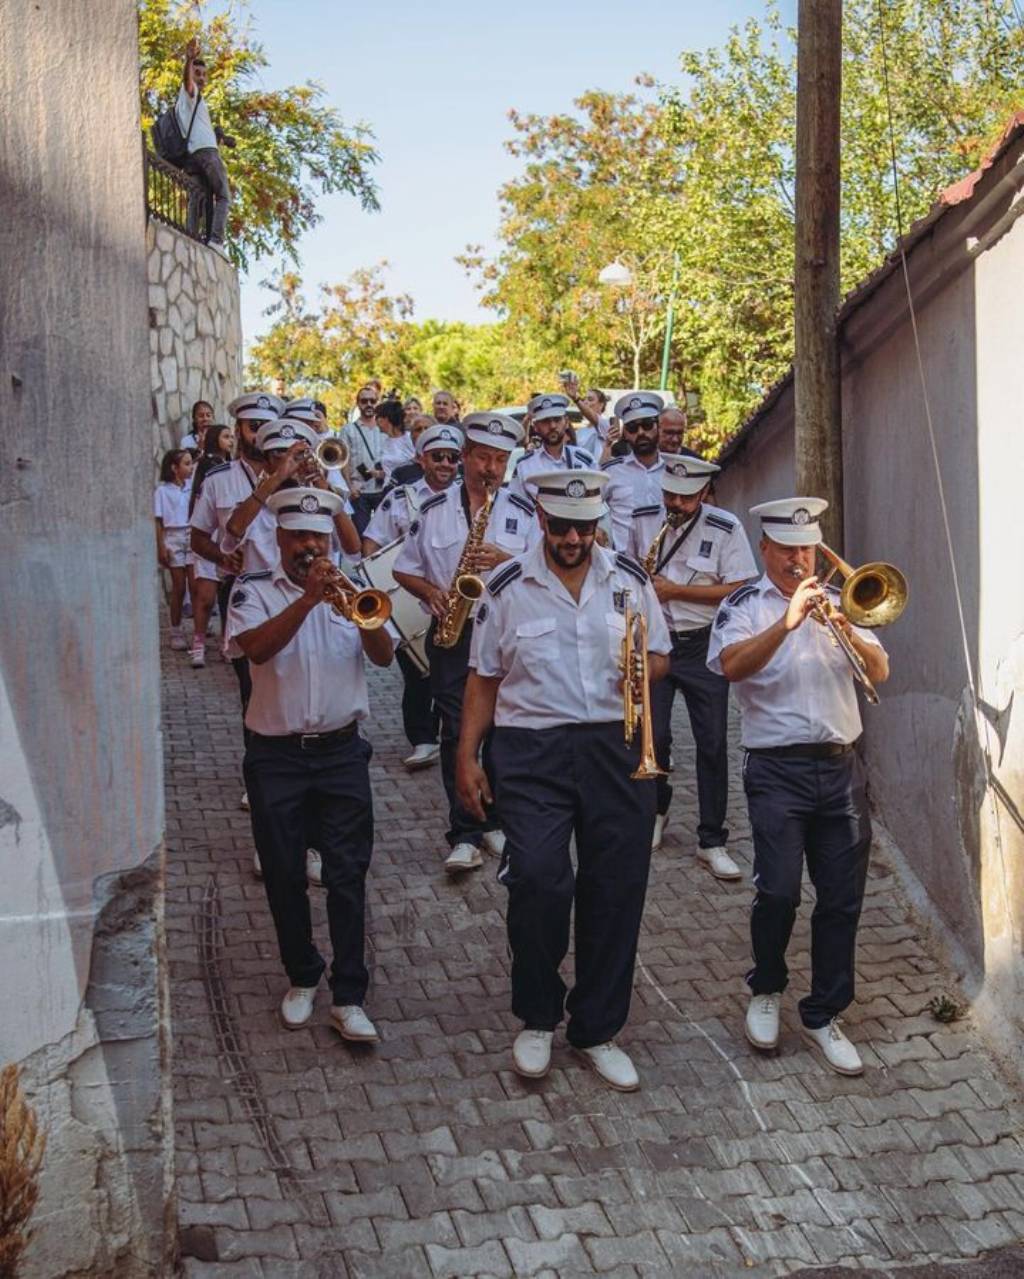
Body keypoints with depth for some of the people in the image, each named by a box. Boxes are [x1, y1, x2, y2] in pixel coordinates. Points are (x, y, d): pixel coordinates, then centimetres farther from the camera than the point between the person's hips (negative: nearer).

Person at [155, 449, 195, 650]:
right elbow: (158, 521, -1)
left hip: (192, 535, 2)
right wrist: (161, 547, -6)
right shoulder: (162, 491, -1)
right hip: (173, 537, -2)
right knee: (179, 587, 2)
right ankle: (176, 633, 12)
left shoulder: (192, 486, 6)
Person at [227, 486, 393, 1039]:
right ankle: (302, 978, 28)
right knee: (285, 877, 9)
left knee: (348, 875, -1)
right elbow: (256, 647, -22)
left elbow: (383, 656, -7)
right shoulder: (254, 590, -2)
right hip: (275, 756, -1)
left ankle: (349, 998, 4)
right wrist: (308, 598, -29)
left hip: (341, 751, 1)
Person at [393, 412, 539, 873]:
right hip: (451, 632, 0)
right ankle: (465, 834, 3)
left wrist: (507, 560, -14)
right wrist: (431, 591, -9)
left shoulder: (523, 511, 5)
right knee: (457, 730, -1)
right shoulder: (433, 509, 5)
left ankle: (496, 819, 23)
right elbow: (404, 569, 11)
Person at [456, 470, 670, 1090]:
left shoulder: (629, 578, 8)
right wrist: (467, 756, 1)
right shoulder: (508, 588, 3)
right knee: (538, 878, -17)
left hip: (616, 751, 2)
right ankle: (537, 1019, 7)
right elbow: (484, 680, 8)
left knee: (616, 890, 4)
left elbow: (660, 656, 14)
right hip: (531, 753, -2)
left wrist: (644, 669, -10)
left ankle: (597, 1030, 21)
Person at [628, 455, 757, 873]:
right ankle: (657, 810, 30)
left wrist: (676, 591, -17)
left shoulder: (726, 529, -7)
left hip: (703, 647, -2)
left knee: (712, 744, -1)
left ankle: (712, 842, 6)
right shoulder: (641, 521, 2)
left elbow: (738, 590, -11)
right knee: (653, 736, 1)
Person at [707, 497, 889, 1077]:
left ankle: (824, 1016, 19)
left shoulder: (838, 601, 13)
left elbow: (880, 671, 4)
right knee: (779, 890, -11)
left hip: (841, 767, 4)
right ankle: (767, 991, 17)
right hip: (778, 771, -4)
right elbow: (732, 665, -18)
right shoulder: (744, 606, 2)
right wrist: (787, 622, -28)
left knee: (842, 897, 5)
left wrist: (849, 635, -16)